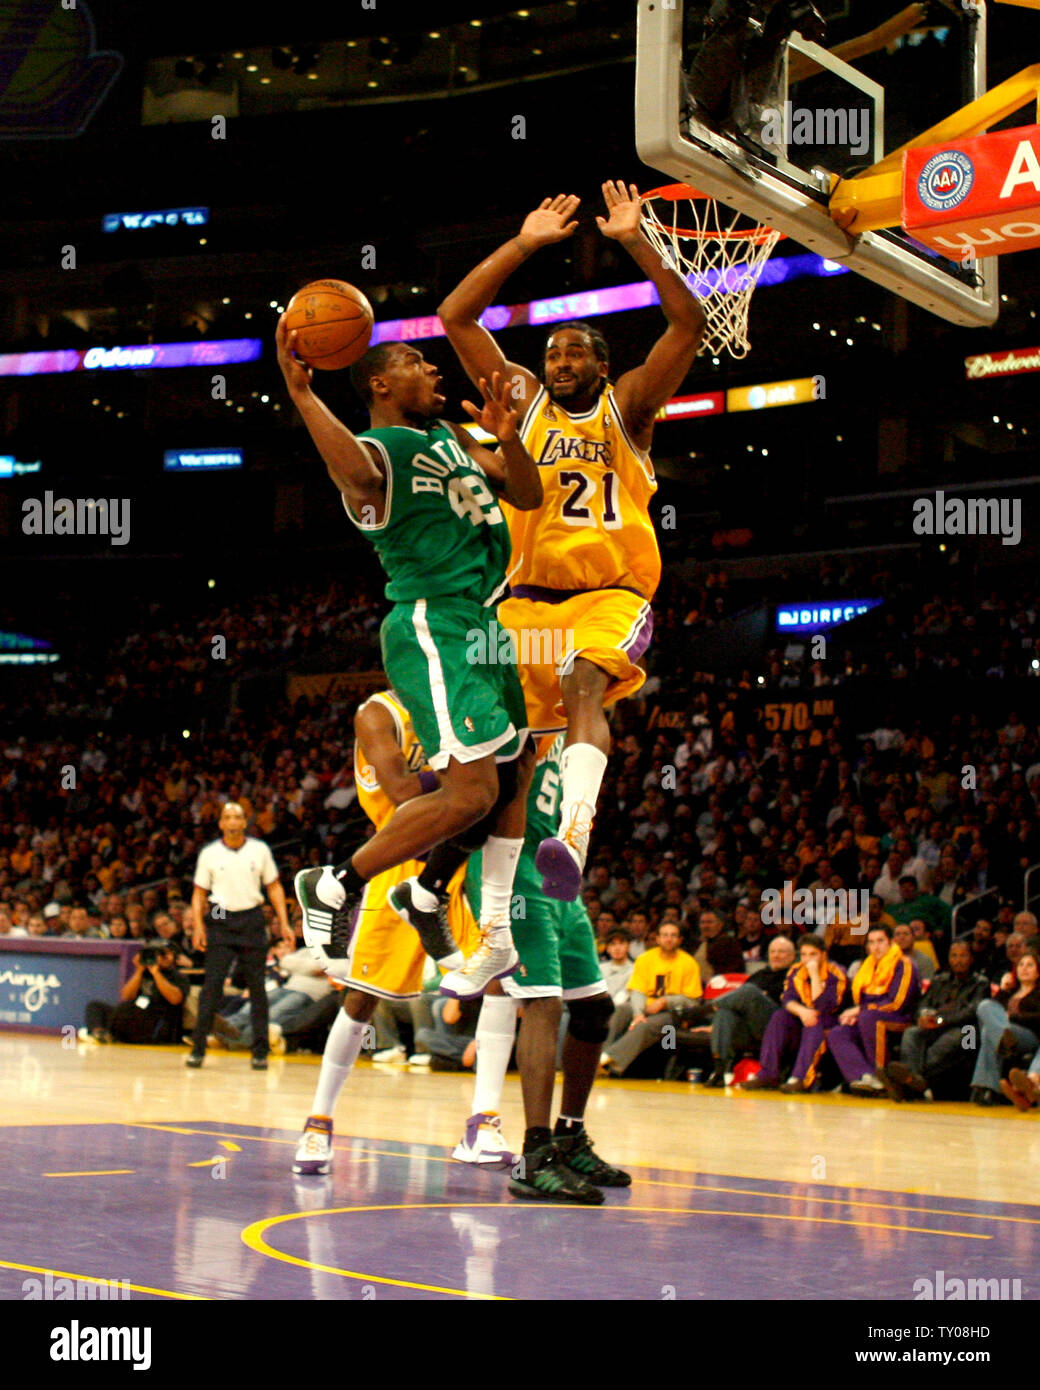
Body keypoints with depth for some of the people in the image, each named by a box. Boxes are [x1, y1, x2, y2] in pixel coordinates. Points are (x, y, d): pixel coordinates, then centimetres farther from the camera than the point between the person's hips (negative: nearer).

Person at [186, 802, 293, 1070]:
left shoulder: (259, 850, 6)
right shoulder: (210, 853, 4)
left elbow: (274, 887, 10)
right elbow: (199, 892, 7)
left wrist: (284, 924, 2)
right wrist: (198, 925, -6)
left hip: (252, 920, 1)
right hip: (220, 921, -1)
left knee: (257, 987, 2)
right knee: (212, 985, -8)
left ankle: (260, 1052, 7)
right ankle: (197, 1049, -4)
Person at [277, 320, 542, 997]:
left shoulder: (450, 435, 19)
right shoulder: (376, 450, -10)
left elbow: (528, 495, 16)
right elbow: (357, 474, -36)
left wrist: (507, 435, -2)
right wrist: (300, 392, -38)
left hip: (483, 625, 9)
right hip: (434, 628, -9)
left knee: (507, 785, 13)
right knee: (472, 792, -17)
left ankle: (428, 894, 27)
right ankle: (337, 884, -2)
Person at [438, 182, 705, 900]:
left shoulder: (626, 406, 8)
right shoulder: (524, 400, 14)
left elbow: (690, 323, -4)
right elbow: (455, 316, 10)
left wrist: (636, 241, -7)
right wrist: (524, 245, 6)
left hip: (612, 593, -3)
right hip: (527, 597, 3)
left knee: (582, 684, -32)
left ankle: (574, 838, -52)